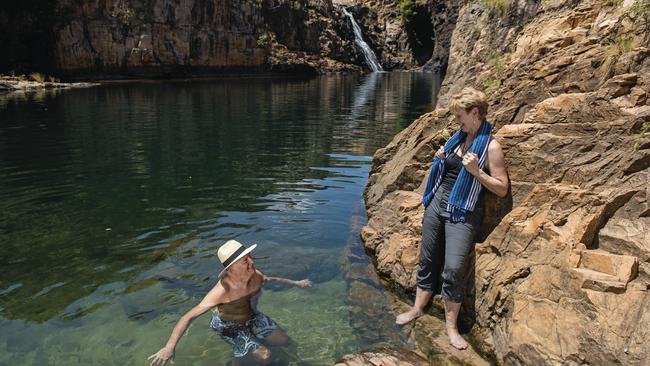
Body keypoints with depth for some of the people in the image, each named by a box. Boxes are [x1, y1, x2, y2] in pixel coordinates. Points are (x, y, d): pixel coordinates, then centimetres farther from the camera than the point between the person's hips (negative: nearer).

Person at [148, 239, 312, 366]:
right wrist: (169, 347, -44)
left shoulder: (255, 275, -22)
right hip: (228, 325, -6)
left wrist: (296, 283, 13)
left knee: (283, 341, 5)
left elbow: (273, 279, 2)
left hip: (251, 316, 6)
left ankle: (251, 341, 28)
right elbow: (189, 316, -38)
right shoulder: (222, 290, -39)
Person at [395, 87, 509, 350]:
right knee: (428, 260, 12)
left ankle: (451, 326, 3)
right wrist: (441, 159, 5)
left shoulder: (491, 146, -9)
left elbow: (502, 189, -9)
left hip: (462, 213, -6)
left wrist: (476, 172, -21)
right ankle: (418, 308, 27)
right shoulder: (458, 138, 10)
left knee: (454, 268, -14)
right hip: (437, 203, 7)